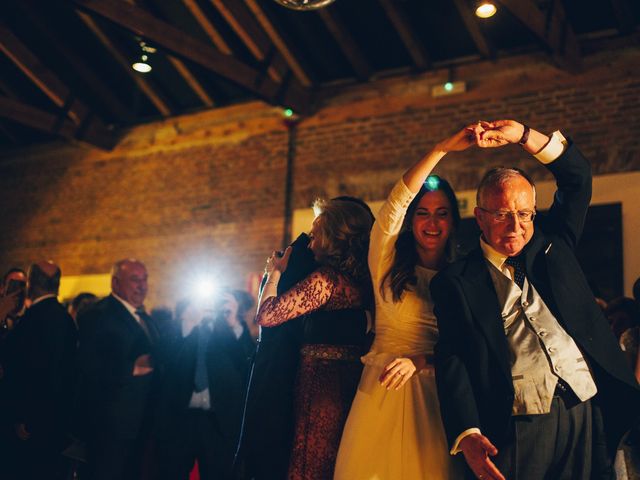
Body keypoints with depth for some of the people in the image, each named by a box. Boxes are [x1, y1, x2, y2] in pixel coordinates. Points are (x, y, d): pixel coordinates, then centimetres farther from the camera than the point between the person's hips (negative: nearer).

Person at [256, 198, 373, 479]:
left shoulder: (326, 278, -17)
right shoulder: (360, 280, 8)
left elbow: (266, 315, -17)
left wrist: (275, 272, 0)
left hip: (322, 386, -8)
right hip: (352, 384, 8)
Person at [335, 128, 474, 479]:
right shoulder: (389, 263, 4)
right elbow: (395, 202, -10)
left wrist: (421, 361, -18)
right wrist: (442, 149, -16)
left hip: (435, 395, 1)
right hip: (384, 391, -1)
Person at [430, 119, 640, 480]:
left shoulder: (551, 244, 16)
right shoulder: (457, 281, 2)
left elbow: (578, 177, 15)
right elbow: (452, 361, -6)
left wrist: (522, 135, 2)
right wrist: (467, 436, -20)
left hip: (590, 417, 4)